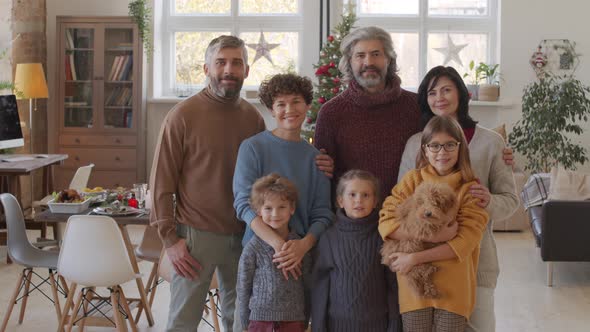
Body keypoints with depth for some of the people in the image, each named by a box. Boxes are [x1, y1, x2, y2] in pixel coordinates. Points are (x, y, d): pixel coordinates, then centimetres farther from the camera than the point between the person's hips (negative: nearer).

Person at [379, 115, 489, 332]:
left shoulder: (470, 189, 1)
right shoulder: (412, 180, 5)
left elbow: (465, 242, -8)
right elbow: (386, 223, -5)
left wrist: (415, 258, -15)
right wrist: (432, 235, -17)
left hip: (454, 288, -1)